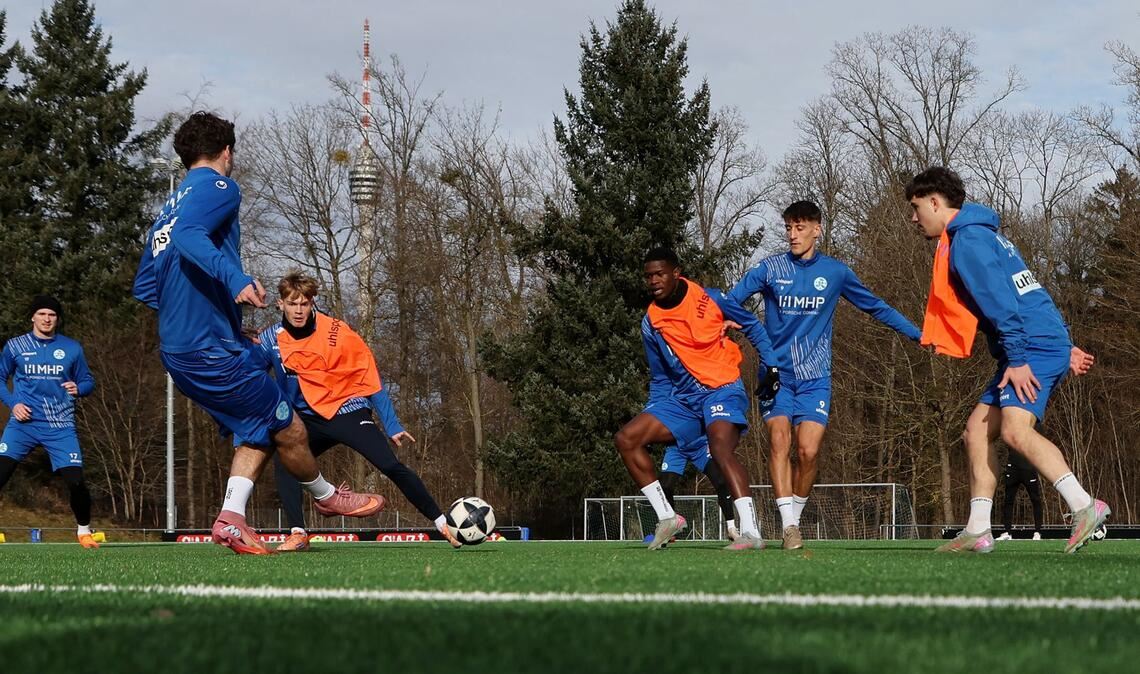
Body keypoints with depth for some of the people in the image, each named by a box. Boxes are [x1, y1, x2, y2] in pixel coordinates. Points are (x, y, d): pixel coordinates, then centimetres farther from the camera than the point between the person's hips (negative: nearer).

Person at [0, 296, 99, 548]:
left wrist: (79, 388, -10)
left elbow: (88, 381, 13)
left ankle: (84, 530, 16)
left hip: (60, 426, 0)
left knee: (75, 480, -8)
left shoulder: (71, 348, 6)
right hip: (23, 422, 0)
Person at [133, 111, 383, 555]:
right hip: (213, 351, -9)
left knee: (258, 429, 15)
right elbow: (188, 235, -28)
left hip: (177, 352, 9)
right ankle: (326, 495, 26)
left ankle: (231, 517, 1)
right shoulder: (218, 187, -7)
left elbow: (143, 288, 20)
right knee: (290, 431, 6)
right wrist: (235, 278, -41)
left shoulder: (169, 207, 19)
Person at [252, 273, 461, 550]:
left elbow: (371, 379, -6)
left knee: (391, 466, -18)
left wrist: (392, 426, -7)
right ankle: (298, 534, -20)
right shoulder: (271, 339, -5)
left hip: (348, 410, -3)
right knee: (283, 460, -23)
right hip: (310, 420, 3)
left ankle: (443, 524, -10)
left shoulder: (337, 332, -13)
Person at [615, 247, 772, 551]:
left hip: (722, 389, -6)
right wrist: (656, 416, 9)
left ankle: (751, 533, -40)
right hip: (682, 399, 6)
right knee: (626, 439, -7)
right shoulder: (651, 322, 6)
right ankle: (667, 517, -2)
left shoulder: (709, 299, -6)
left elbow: (752, 326, 7)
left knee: (721, 448, -32)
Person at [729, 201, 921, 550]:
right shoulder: (770, 269, 1)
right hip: (776, 373, 0)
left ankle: (795, 516, 7)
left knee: (808, 451, -13)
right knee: (780, 441, -17)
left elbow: (877, 308, 16)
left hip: (815, 377, 0)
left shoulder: (835, 272, 5)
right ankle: (789, 527, -17)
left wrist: (919, 334, 14)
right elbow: (728, 302, 0)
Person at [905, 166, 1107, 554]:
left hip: (1034, 346, -11)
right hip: (1049, 345, 11)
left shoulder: (967, 241, -9)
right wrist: (1063, 348, 26)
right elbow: (1029, 298, 26)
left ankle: (1085, 507, -32)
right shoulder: (979, 236, 25)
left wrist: (1017, 359, -21)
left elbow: (1000, 302, -19)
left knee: (1014, 430, -25)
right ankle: (977, 531, 6)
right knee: (977, 431, 8)